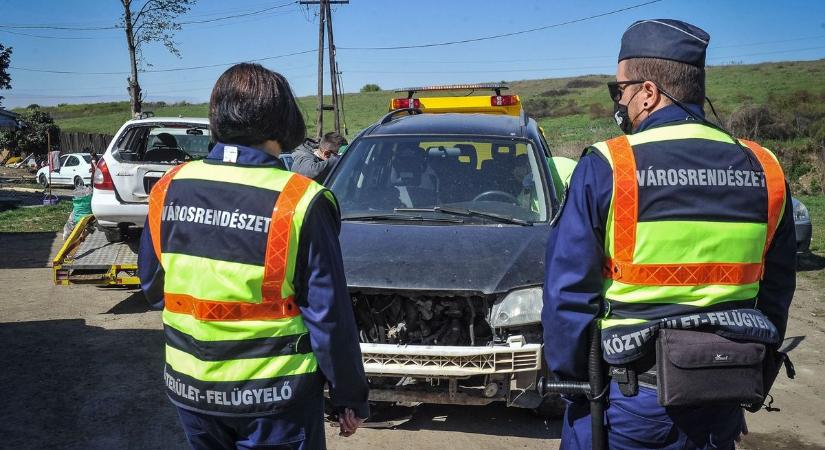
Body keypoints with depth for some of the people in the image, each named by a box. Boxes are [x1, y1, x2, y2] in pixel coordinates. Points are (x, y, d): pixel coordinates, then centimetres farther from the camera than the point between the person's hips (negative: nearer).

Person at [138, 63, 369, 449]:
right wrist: (350, 397, -3)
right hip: (274, 395, -4)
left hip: (190, 388, 5)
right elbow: (329, 315, -14)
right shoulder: (300, 202, -18)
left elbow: (152, 285, 9)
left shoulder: (168, 189, -4)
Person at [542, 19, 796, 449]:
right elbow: (775, 294, 9)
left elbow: (568, 294, -13)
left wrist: (568, 375, 0)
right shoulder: (764, 173, 0)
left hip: (626, 403, -4)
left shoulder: (605, 168, -15)